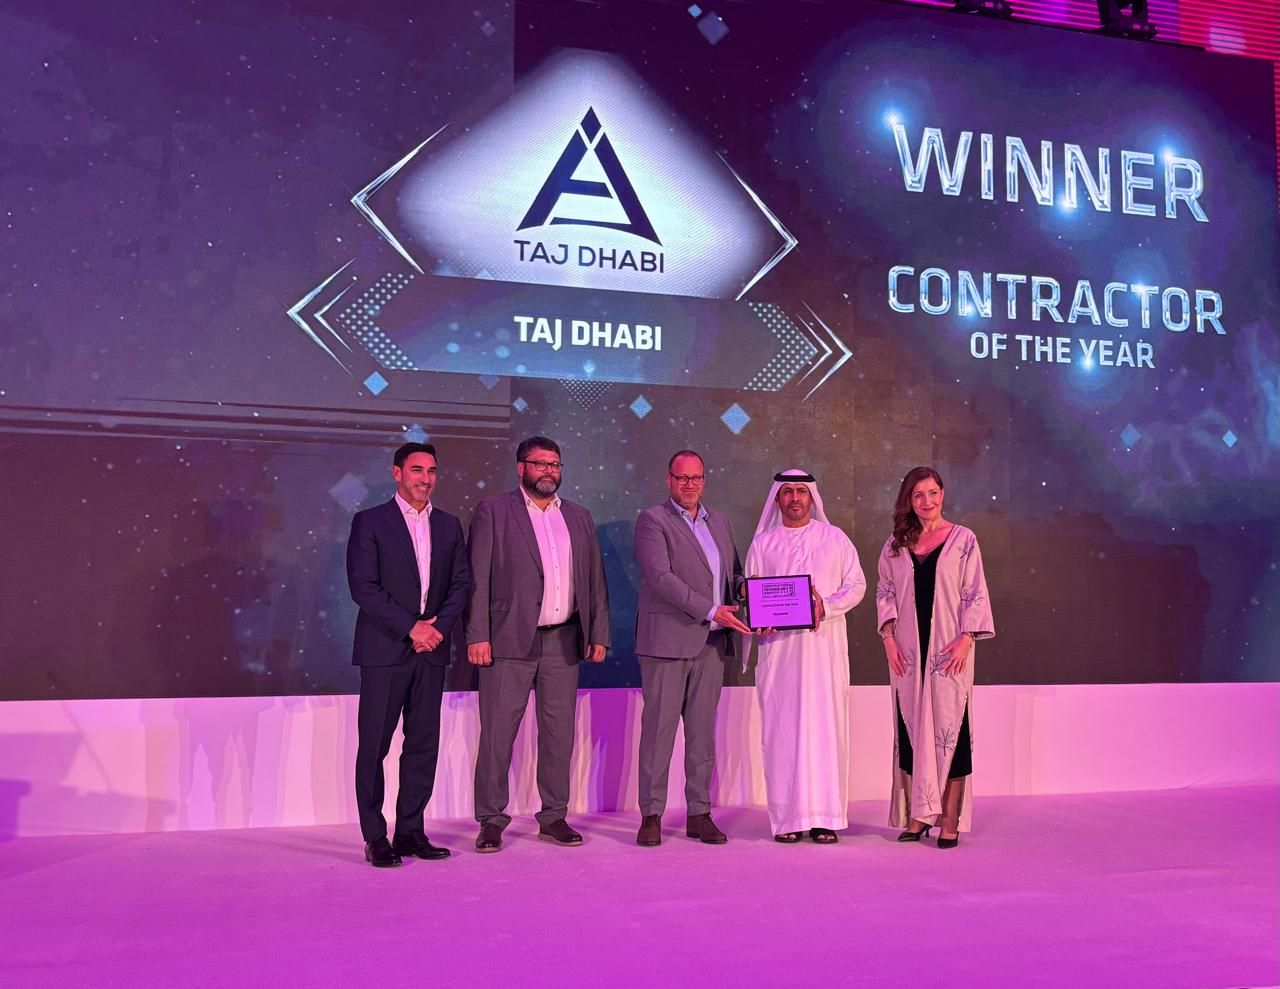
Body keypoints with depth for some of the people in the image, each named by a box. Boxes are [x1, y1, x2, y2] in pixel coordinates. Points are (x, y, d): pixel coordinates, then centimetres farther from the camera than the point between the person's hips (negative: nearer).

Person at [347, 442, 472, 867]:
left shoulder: (448, 525, 13)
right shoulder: (369, 522, -1)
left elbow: (461, 583, 9)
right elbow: (363, 586, -9)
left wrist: (440, 626, -7)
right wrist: (410, 627, -14)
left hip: (431, 649, 5)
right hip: (384, 649, -4)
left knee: (424, 744, 7)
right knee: (374, 745, 0)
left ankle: (410, 831, 16)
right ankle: (375, 837, 9)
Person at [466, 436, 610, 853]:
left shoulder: (579, 517, 15)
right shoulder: (493, 511, 1)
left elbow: (595, 579, 15)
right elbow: (478, 578, -4)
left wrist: (599, 633, 8)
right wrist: (477, 636, -11)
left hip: (564, 642, 4)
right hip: (510, 640, -4)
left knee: (559, 733, 9)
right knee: (497, 733, 0)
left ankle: (553, 817, 20)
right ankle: (491, 820, 12)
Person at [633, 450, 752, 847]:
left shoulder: (719, 522, 17)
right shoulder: (652, 520, -3)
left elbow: (734, 573, 21)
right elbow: (660, 576, -14)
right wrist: (710, 611, -20)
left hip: (711, 643, 6)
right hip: (667, 639, -6)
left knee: (703, 730, 9)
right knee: (659, 728, -1)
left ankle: (699, 814, 16)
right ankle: (651, 815, 8)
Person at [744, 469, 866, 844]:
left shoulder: (835, 538, 10)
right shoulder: (762, 542, 11)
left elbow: (856, 584, 6)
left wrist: (826, 606, -12)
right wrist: (759, 619, -11)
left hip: (824, 646, 0)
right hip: (779, 647, 0)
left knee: (826, 725, -1)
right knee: (781, 727, -1)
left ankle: (825, 815, 5)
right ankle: (788, 816, 4)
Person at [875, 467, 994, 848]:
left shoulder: (963, 540, 2)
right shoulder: (895, 545, 9)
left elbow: (975, 594, -1)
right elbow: (885, 592, 10)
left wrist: (966, 638, -11)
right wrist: (888, 636, -2)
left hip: (949, 649, -3)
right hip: (908, 650, 3)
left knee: (949, 726, -2)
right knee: (911, 727, 5)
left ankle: (950, 819, 4)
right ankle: (917, 814, 13)